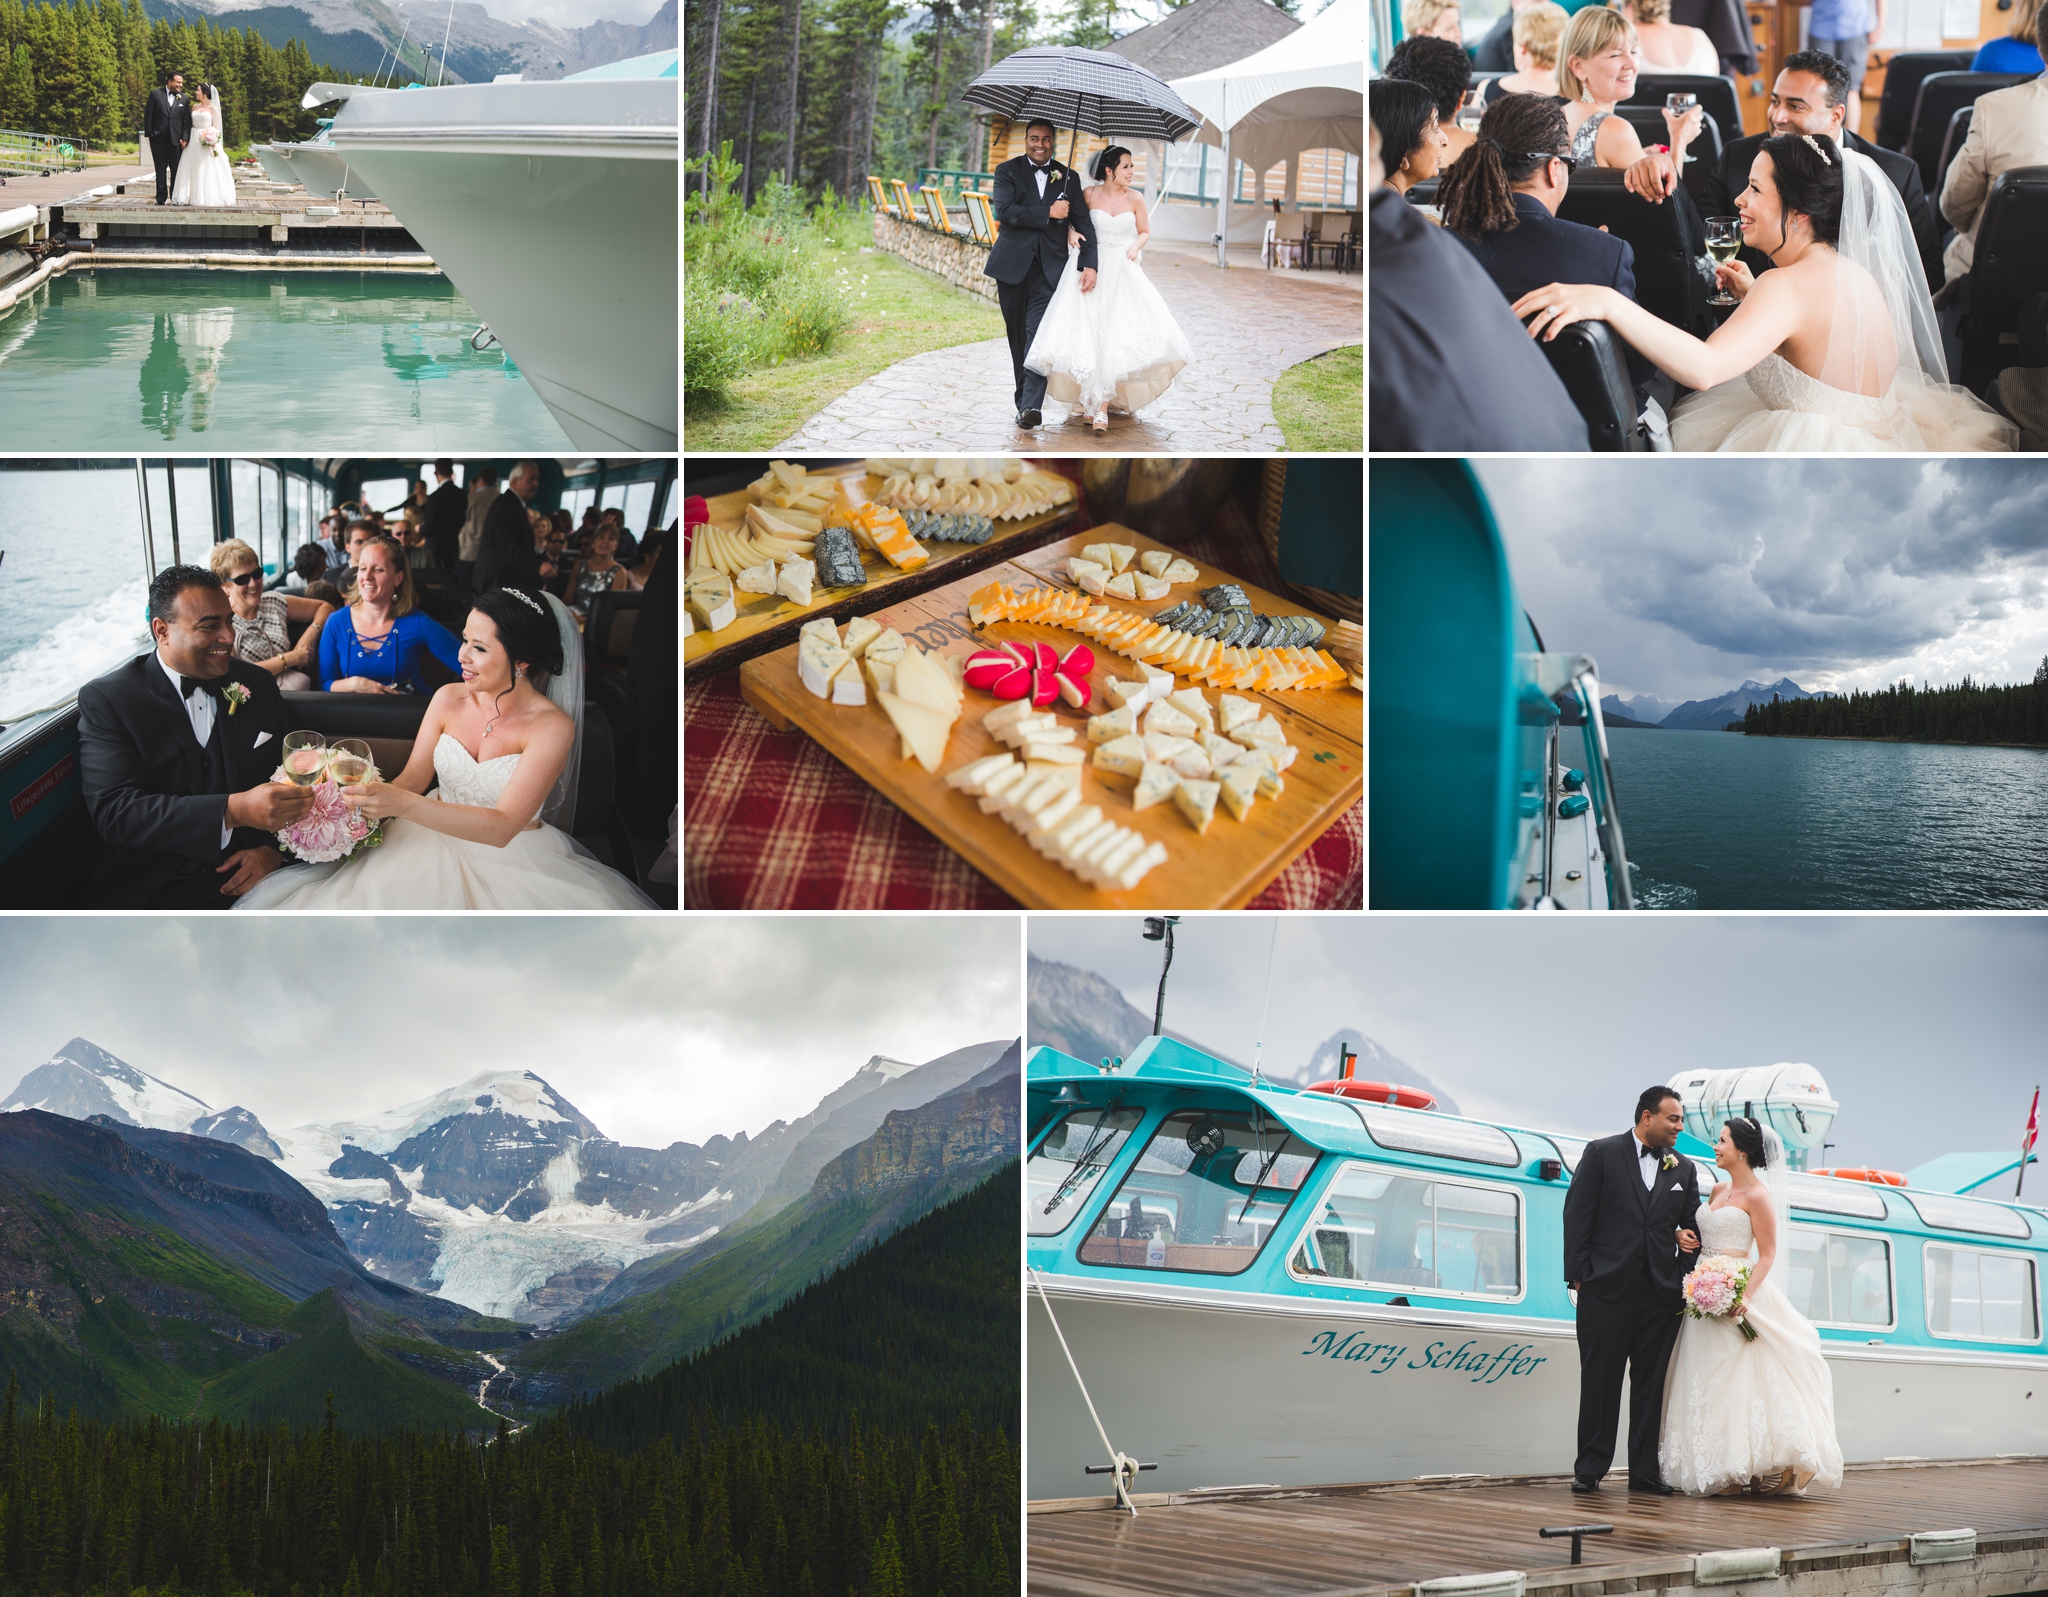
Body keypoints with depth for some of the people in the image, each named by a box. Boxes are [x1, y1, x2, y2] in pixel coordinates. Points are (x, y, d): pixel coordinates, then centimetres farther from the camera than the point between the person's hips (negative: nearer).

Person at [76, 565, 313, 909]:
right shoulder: (105, 699, -3)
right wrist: (234, 811, -28)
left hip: (247, 879, 5)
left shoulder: (257, 684, 13)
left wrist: (272, 848, -7)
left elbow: (291, 774, 16)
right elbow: (112, 811, -16)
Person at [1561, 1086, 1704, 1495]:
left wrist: (1685, 1281, 3)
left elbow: (1692, 1227, 15)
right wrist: (1578, 1274, -8)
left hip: (1661, 1292, 3)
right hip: (1607, 1287, -3)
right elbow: (1577, 1215, -2)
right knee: (1600, 1380, 0)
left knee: (1651, 1382, 5)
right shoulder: (1601, 1153, 2)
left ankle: (1645, 1470, 10)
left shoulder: (1684, 1169, 13)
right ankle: (1589, 1469, 5)